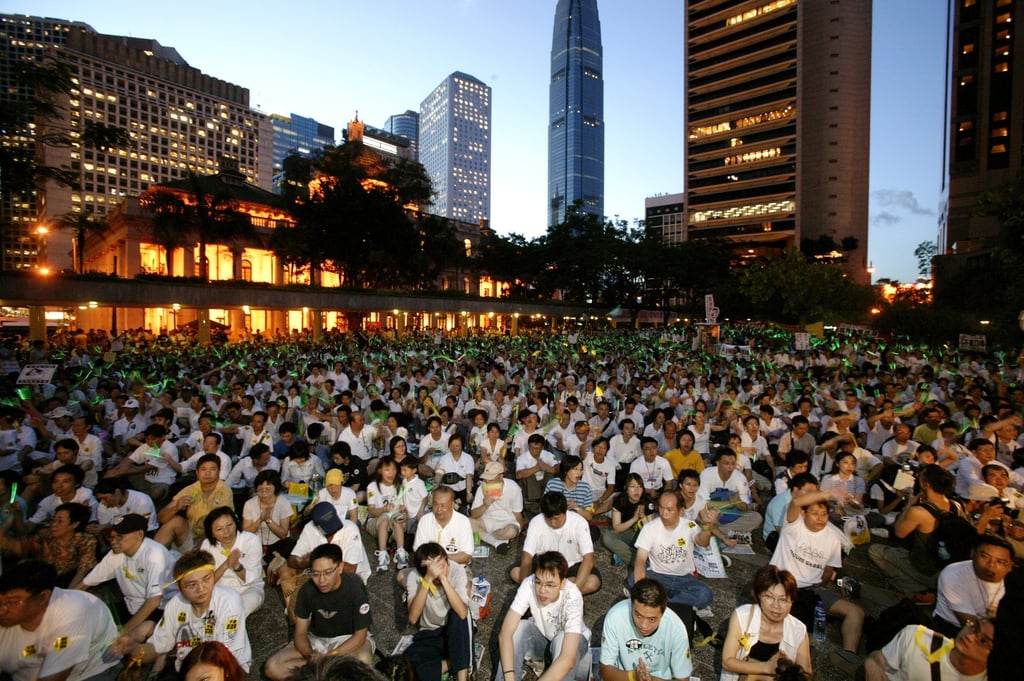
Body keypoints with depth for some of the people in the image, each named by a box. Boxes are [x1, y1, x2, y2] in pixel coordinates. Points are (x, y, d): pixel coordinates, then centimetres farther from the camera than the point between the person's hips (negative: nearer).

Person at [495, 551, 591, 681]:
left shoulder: (572, 597, -37)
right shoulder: (529, 585, -31)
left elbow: (568, 659, -46)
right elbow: (505, 634, -34)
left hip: (570, 640, -2)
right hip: (542, 635, 2)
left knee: (561, 640, -35)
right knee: (518, 629, -28)